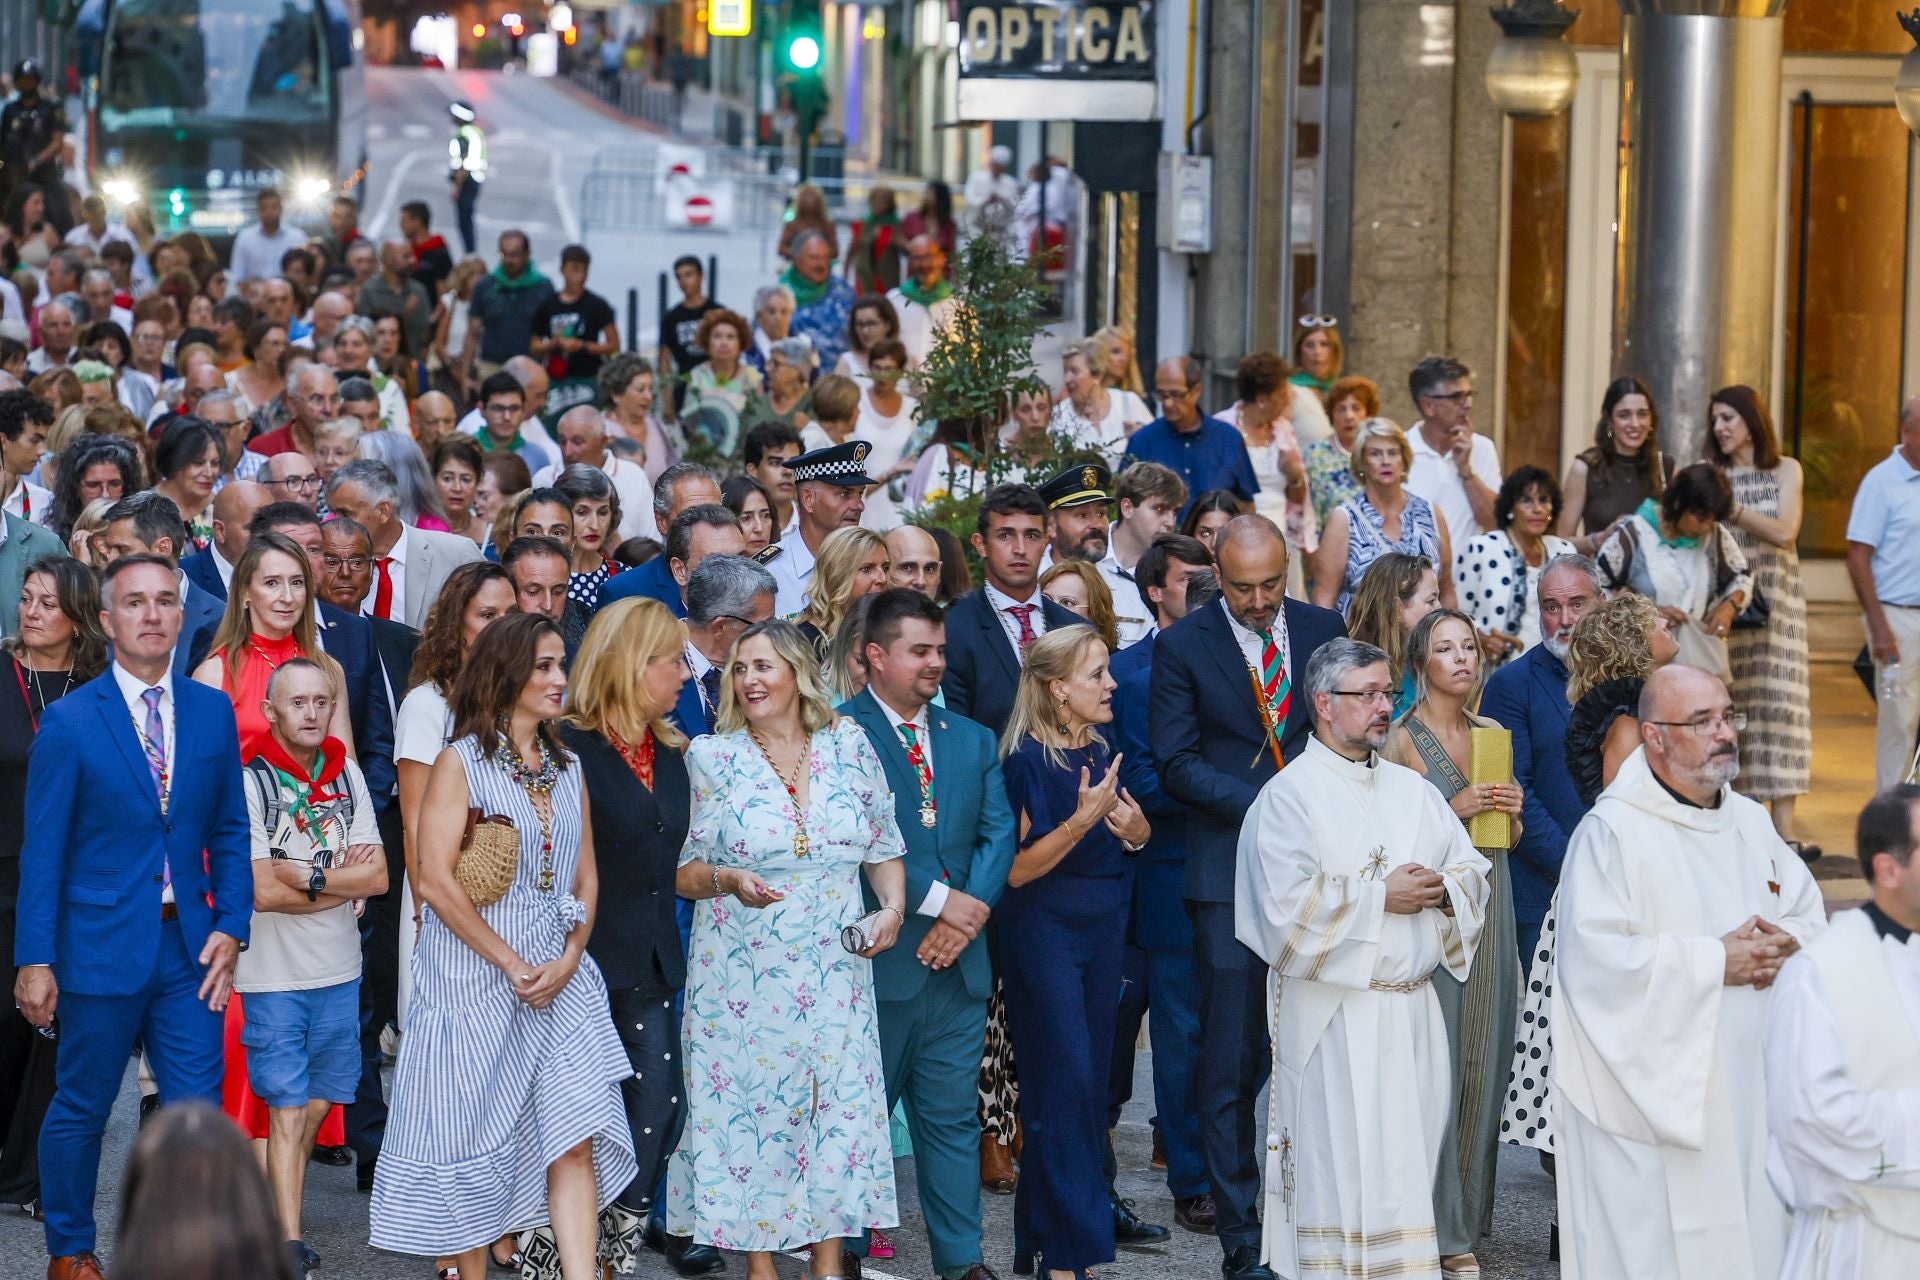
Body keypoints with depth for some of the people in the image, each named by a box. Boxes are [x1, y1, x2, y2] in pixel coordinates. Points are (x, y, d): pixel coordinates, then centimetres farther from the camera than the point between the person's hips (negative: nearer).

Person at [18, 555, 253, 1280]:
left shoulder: (212, 712, 6)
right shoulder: (70, 722, -5)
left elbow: (229, 831, 11)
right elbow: (42, 851, -5)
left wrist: (231, 927, -1)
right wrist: (35, 960, -9)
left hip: (189, 947, 3)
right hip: (101, 943, -3)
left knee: (198, 1111, 1)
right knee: (81, 1110, 9)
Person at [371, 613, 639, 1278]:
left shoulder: (568, 768, 12)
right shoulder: (461, 762, -4)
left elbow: (586, 878, 13)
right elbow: (437, 882, -11)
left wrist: (568, 961, -4)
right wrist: (513, 966, -12)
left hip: (561, 978, 4)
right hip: (475, 976, -4)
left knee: (575, 1140, -7)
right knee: (472, 1141, 3)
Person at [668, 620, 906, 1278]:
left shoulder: (849, 747, 4)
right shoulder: (712, 757, -1)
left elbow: (883, 847, 11)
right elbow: (684, 871, 0)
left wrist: (892, 907, -6)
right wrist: (728, 880, -20)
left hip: (834, 970, 2)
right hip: (744, 972, -2)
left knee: (838, 1102, 2)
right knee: (750, 1107, -1)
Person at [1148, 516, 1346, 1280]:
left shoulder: (1323, 631, 8)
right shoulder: (1183, 646, -1)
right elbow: (1176, 763, -4)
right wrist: (1262, 805, -15)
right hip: (1230, 873, -3)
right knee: (1232, 1062, -3)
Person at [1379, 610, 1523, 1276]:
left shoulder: (1492, 734, 11)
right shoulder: (1402, 738, -6)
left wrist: (1510, 809, -2)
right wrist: (1452, 810, -17)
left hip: (1489, 904, 6)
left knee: (1482, 1063, 7)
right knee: (1435, 1065, -6)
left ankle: (1468, 1215, 15)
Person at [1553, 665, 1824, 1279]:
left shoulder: (1753, 823, 13)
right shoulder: (1612, 831, -11)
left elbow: (1811, 915, 17)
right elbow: (1594, 957, -19)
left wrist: (1787, 945, -8)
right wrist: (1715, 963, -17)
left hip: (1749, 1088, 7)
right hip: (1652, 1090, -7)